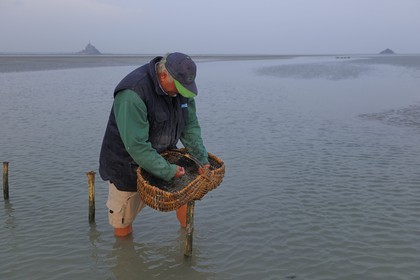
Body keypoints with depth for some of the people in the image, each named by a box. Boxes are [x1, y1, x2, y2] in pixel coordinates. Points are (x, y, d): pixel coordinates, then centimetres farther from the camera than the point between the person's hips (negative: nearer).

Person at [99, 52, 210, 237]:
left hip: (162, 156, 6)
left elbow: (191, 127, -3)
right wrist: (169, 172, -31)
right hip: (127, 164, -6)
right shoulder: (133, 94, -33)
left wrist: (202, 161, -13)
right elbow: (136, 146, -35)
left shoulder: (181, 87, -9)